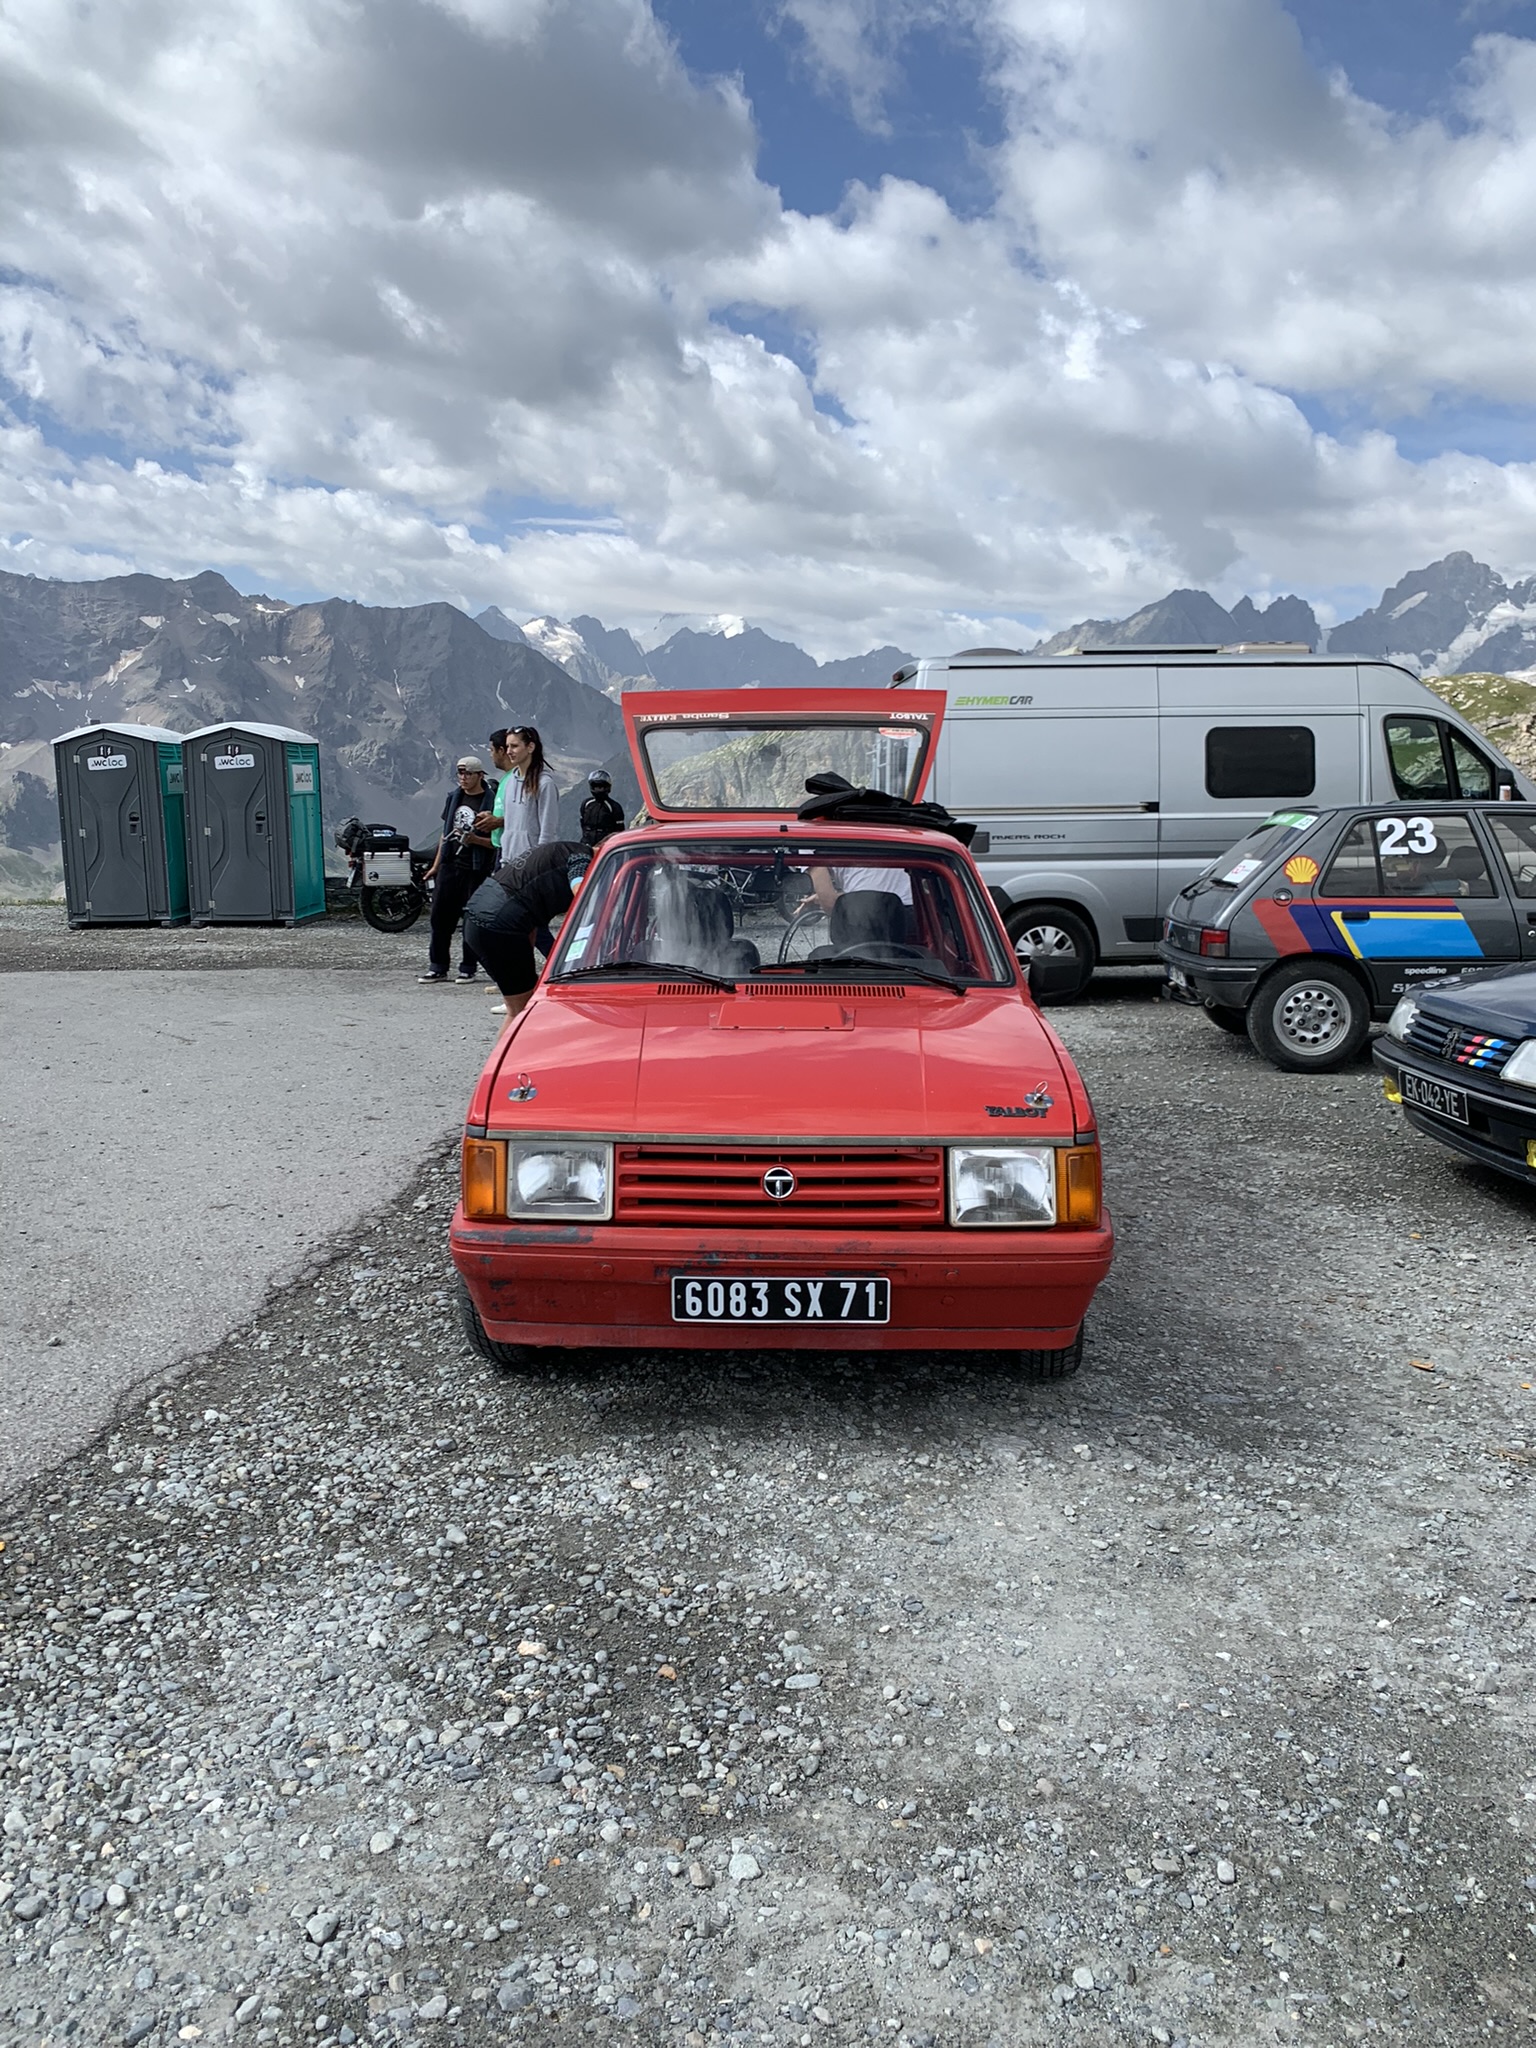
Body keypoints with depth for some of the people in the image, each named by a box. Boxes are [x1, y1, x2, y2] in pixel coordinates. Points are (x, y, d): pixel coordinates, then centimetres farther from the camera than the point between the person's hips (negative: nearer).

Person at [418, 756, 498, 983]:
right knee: (440, 916, 5)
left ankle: (468, 968, 11)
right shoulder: (454, 796, 12)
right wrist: (436, 865, 18)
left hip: (475, 870, -6)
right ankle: (438, 967, 12)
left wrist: (474, 840, -24)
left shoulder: (491, 801, -7)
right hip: (450, 865, 6)